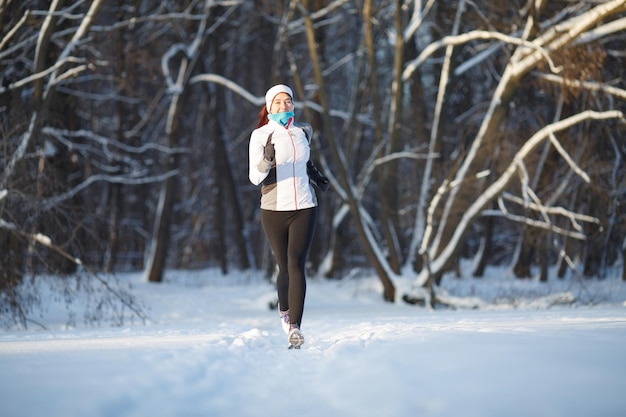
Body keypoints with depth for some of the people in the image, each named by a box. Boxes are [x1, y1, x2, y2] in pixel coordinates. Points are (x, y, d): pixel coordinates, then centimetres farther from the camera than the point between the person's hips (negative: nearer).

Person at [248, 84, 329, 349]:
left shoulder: (304, 131, 7)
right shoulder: (260, 135, -4)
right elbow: (255, 177, -11)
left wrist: (315, 175, 14)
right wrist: (267, 161, -30)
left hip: (304, 208, 1)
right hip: (274, 210, -1)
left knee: (296, 264, -14)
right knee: (284, 267, 9)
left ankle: (295, 327, -18)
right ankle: (284, 309, 40)